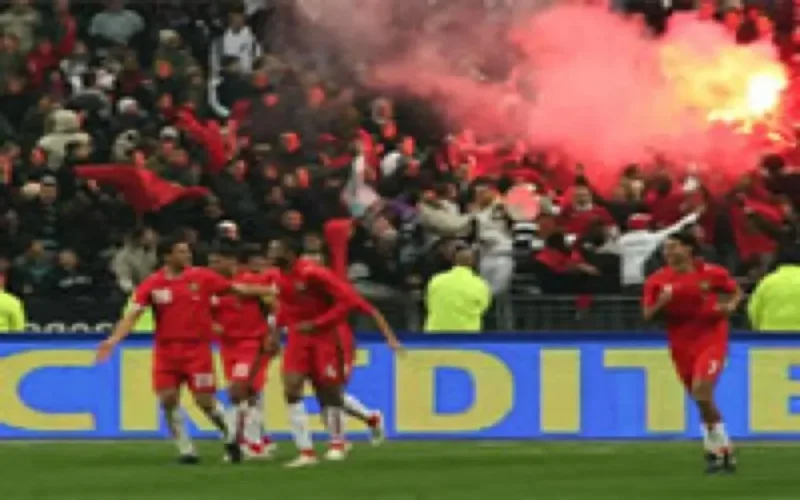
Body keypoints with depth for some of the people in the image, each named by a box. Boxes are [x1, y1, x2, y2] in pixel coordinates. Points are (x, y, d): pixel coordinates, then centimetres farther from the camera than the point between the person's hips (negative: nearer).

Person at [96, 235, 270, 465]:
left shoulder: (201, 277, -2)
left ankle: (229, 439, 22)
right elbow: (133, 314, -8)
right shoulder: (152, 285, -3)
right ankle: (186, 451, 6)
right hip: (166, 349, 1)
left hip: (197, 348, -1)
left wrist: (269, 291, 1)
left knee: (205, 400, -4)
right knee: (168, 399, -7)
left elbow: (237, 288, 3)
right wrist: (113, 340, -21)